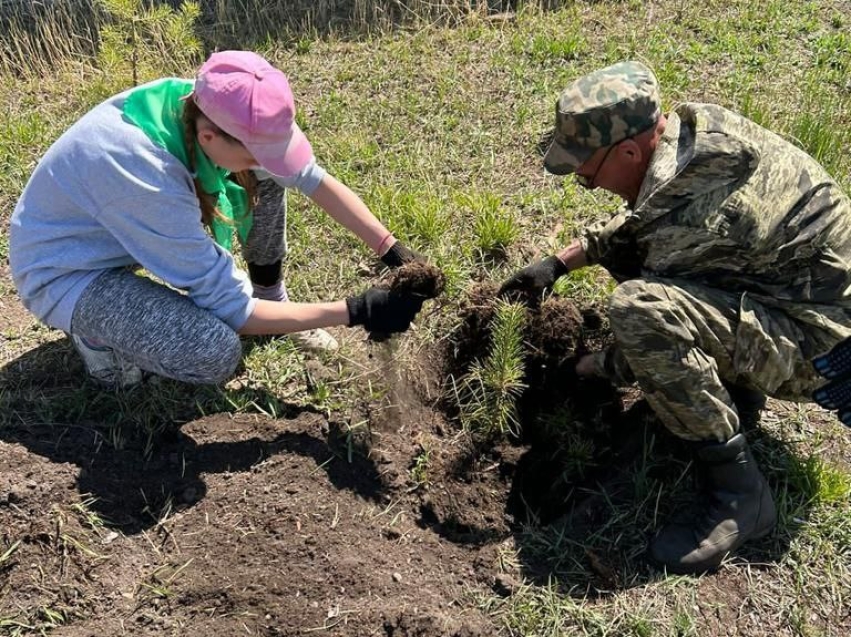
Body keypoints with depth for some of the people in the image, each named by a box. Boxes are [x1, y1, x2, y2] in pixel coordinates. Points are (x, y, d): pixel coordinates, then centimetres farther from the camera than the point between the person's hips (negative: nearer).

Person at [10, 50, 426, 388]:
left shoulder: (203, 108, -21)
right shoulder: (144, 171, -39)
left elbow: (315, 180, -11)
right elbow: (231, 307, -32)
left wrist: (394, 253, -17)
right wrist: (357, 312, -32)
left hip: (126, 224, 7)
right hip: (64, 272, -7)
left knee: (265, 178, -10)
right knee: (215, 353, -31)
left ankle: (270, 299, 8)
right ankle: (97, 333, -1)